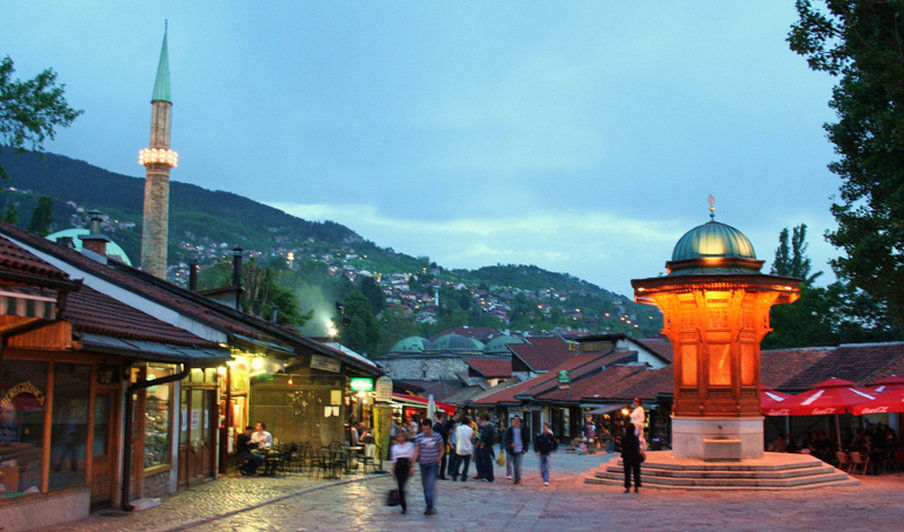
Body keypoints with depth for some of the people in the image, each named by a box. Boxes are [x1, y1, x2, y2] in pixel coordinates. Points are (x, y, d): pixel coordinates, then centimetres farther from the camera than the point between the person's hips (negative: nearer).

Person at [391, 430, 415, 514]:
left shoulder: (410, 445, 6)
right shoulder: (395, 447, 14)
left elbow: (412, 457, 4)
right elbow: (394, 459, 14)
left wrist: (412, 468, -3)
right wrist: (393, 470, 10)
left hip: (406, 465, -3)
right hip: (398, 466, 3)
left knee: (402, 485, -17)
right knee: (400, 486, 0)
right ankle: (404, 506, 9)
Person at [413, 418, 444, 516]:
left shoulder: (437, 436, -3)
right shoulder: (419, 437, 3)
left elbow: (442, 450, 7)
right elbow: (416, 452, 2)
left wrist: (438, 459, -7)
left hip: (433, 464, -4)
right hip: (423, 464, 4)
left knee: (430, 485, -15)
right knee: (425, 486, 11)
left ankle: (430, 507, -16)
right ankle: (429, 506, 23)